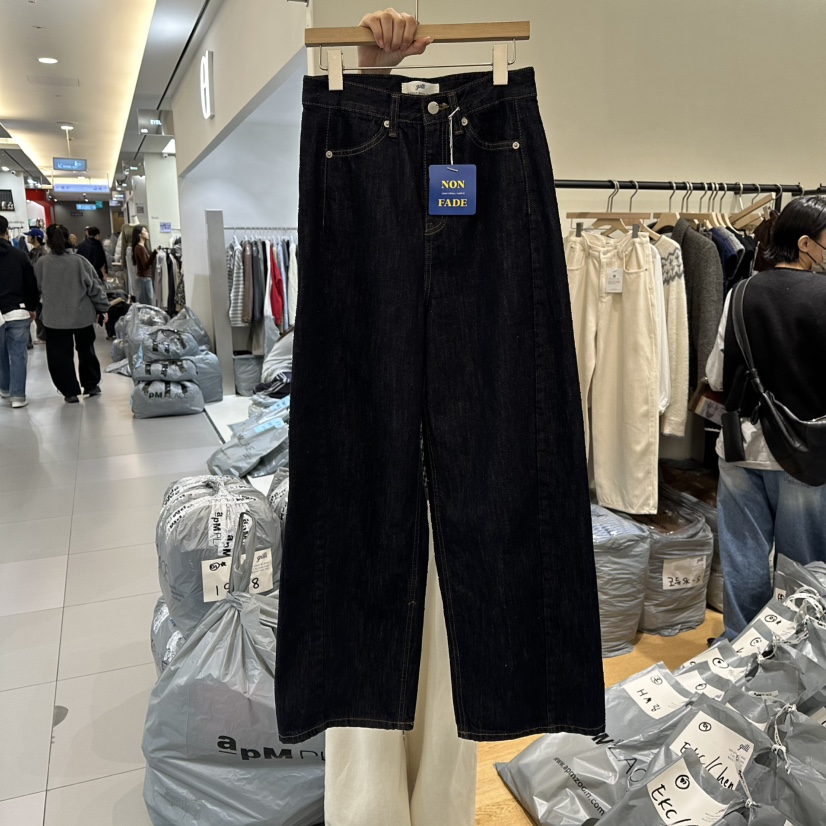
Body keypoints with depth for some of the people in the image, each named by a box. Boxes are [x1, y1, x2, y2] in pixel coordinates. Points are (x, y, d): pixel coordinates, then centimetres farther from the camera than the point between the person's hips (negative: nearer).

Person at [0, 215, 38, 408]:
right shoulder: (20, 255, -4)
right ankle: (18, 395, 2)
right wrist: (31, 308, 12)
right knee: (18, 354, 2)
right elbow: (31, 284, -1)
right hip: (18, 312, -1)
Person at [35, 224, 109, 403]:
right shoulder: (79, 261, -9)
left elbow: (36, 289, 7)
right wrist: (102, 307, 6)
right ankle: (91, 385, 27)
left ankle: (70, 391, 7)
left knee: (61, 355, 7)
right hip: (82, 316, 1)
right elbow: (94, 286, -5)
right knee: (86, 350, 19)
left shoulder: (42, 263, -6)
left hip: (54, 318, -1)